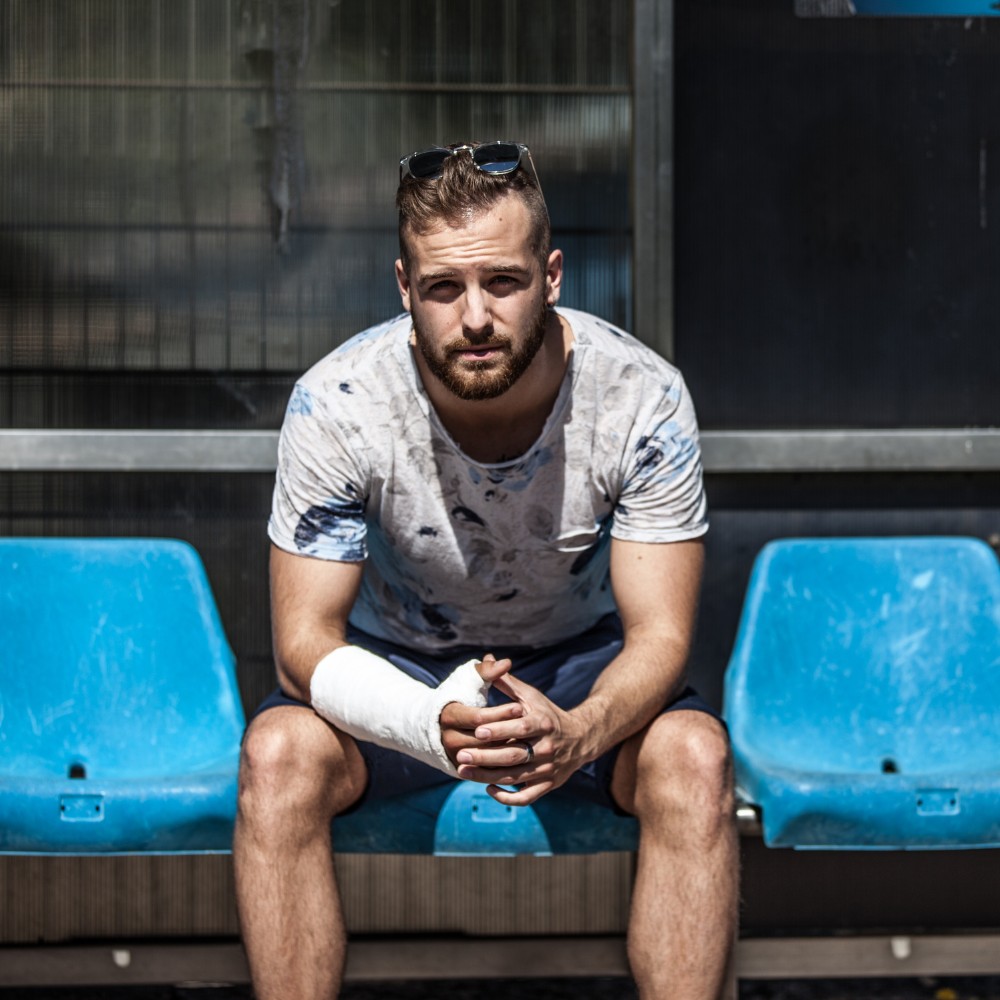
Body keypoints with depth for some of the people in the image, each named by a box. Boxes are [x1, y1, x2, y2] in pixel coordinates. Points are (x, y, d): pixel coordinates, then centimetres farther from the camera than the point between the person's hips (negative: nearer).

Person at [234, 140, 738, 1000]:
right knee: (279, 753, -31)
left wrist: (579, 732, -43)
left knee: (693, 755, -31)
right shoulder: (335, 404, -24)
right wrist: (431, 723, -42)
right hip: (393, 667, 0)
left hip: (580, 666, 1)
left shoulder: (642, 398, -23)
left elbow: (658, 636, -19)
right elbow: (306, 640, -21)